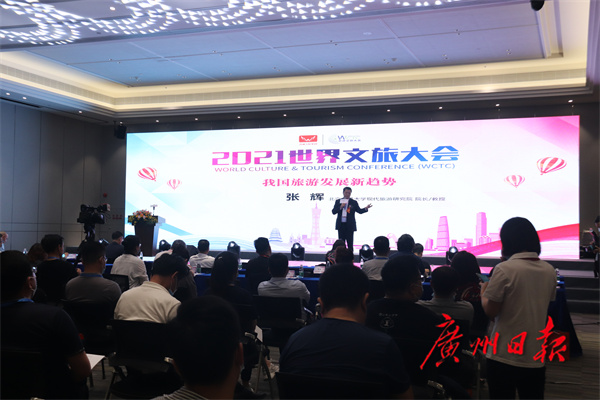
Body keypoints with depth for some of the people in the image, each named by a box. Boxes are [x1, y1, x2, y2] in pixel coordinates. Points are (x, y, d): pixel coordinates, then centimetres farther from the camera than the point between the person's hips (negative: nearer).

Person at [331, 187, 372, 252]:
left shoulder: (354, 202, 4)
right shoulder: (338, 201, 7)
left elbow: (359, 211, -2)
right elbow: (333, 212, 1)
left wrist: (366, 208, -21)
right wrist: (340, 207, -14)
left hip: (350, 226, -2)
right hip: (341, 225, 2)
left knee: (350, 243, 0)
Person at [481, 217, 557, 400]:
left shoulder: (504, 270, -16)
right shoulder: (549, 271, 2)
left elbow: (490, 310, -12)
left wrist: (483, 292, 7)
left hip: (504, 356, -5)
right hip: (536, 357, 5)